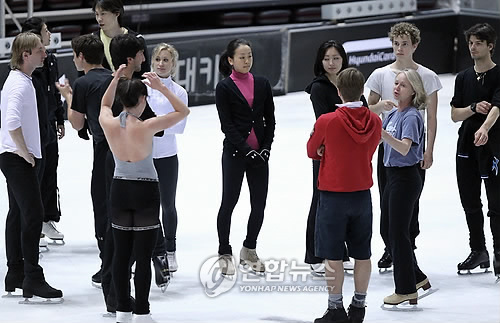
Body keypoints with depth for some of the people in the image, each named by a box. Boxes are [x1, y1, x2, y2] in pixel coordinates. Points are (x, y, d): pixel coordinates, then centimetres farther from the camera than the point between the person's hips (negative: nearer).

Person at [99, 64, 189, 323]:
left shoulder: (109, 124, -9)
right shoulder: (146, 127, -20)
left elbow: (105, 105, 16)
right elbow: (183, 111, -10)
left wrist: (116, 79, 9)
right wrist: (161, 88, -13)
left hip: (119, 191, 4)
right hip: (145, 192, -4)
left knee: (121, 254, 11)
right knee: (143, 256, 0)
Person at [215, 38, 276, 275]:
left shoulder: (262, 84, 7)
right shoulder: (224, 87, -4)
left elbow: (270, 119, 8)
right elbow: (227, 125, -9)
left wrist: (266, 147, -4)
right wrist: (247, 150, -15)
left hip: (259, 152, 4)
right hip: (235, 153, -4)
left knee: (259, 204, 5)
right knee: (229, 202, 2)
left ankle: (249, 251, 22)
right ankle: (225, 254, 12)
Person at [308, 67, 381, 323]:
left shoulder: (326, 122, -15)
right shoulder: (374, 122, -3)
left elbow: (312, 152, 0)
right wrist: (332, 151, 2)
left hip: (333, 196, -4)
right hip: (362, 195, 4)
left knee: (333, 256, 2)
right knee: (362, 254, 11)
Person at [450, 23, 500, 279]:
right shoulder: (464, 78, 11)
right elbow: (455, 115, 9)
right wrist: (473, 108, -12)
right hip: (466, 145, 6)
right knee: (470, 202, 11)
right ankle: (478, 251, 23)